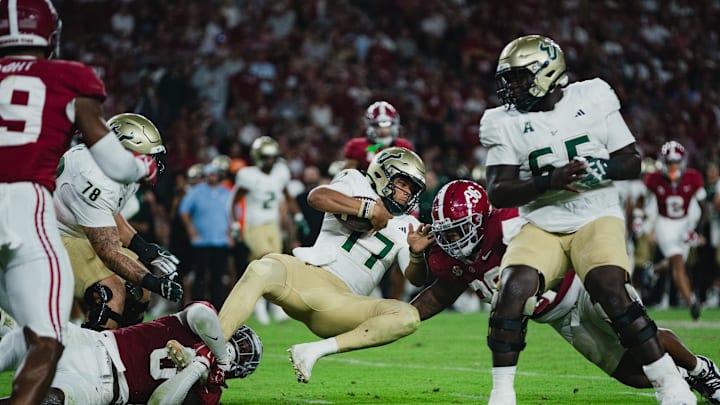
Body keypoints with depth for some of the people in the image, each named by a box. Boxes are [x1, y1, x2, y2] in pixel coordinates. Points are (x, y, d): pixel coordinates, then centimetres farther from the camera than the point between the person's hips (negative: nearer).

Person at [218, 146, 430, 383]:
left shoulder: (406, 228, 20)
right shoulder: (356, 183, 10)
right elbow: (316, 197, -11)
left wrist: (417, 252, -12)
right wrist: (370, 209, -12)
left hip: (343, 302, 3)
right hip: (309, 275, -3)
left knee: (408, 317, -22)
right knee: (261, 271, -36)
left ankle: (316, 351, -25)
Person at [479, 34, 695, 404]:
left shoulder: (592, 100, -1)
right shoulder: (507, 124, 0)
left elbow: (632, 162, 3)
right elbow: (497, 193, -8)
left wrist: (602, 169, -20)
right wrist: (548, 182, -23)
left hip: (596, 218, -2)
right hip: (541, 227, 2)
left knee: (612, 292, -24)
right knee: (512, 289, -23)